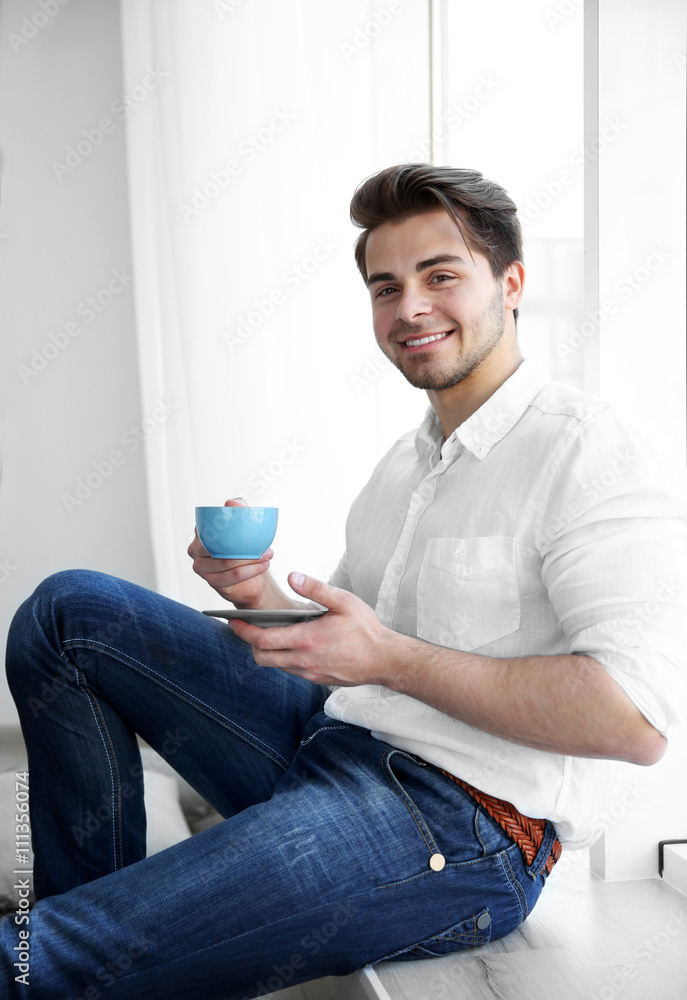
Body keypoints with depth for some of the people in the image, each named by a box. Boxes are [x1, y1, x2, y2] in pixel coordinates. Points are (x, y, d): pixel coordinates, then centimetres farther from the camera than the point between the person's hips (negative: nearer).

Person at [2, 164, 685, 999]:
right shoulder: (405, 461, 17)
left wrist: (391, 656, -20)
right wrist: (264, 599, -2)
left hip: (464, 828, -8)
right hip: (327, 744, 9)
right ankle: (89, 910, 6)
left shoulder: (596, 459, -11)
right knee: (71, 610, 3)